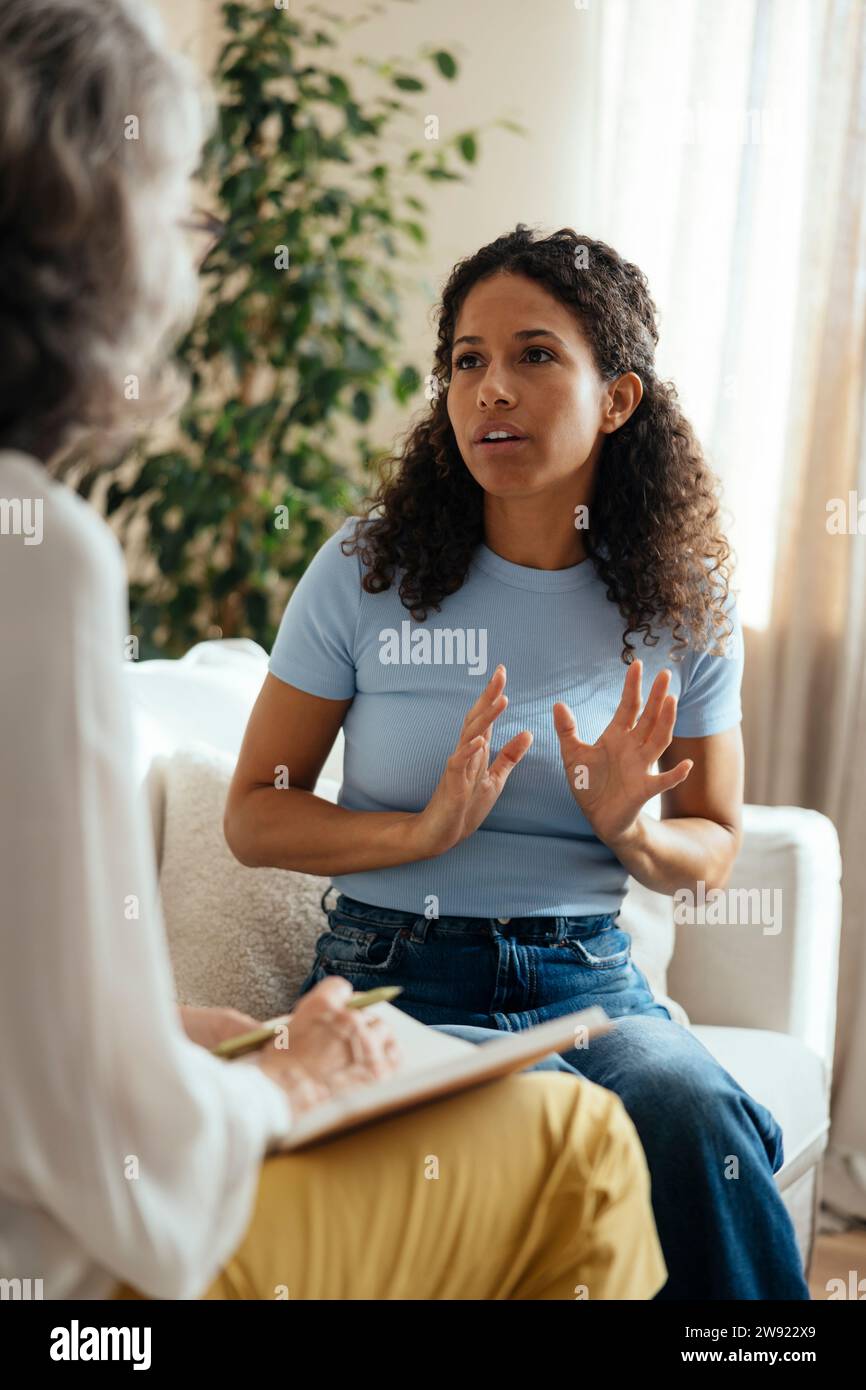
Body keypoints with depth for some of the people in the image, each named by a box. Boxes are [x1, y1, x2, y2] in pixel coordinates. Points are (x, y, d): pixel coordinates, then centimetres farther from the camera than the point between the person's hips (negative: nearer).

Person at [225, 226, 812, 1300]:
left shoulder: (685, 604, 3)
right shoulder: (366, 573, -2)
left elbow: (713, 848, 14)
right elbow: (252, 816, 3)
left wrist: (634, 832, -11)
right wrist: (426, 830, -15)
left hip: (590, 978, 2)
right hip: (399, 976, -1)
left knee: (698, 1127, -30)